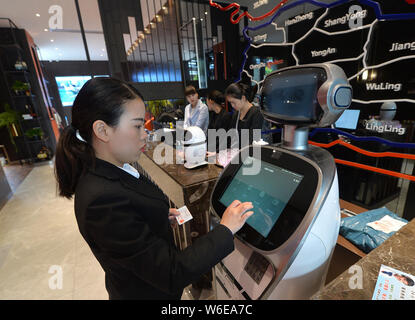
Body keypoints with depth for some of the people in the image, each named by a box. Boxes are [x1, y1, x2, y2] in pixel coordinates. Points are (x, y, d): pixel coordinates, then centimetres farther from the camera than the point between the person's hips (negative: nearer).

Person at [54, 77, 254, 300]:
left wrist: (161, 213, -5)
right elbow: (173, 275, -32)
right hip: (146, 292, -7)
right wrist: (226, 229, -25)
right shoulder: (103, 200, -37)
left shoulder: (108, 172, -9)